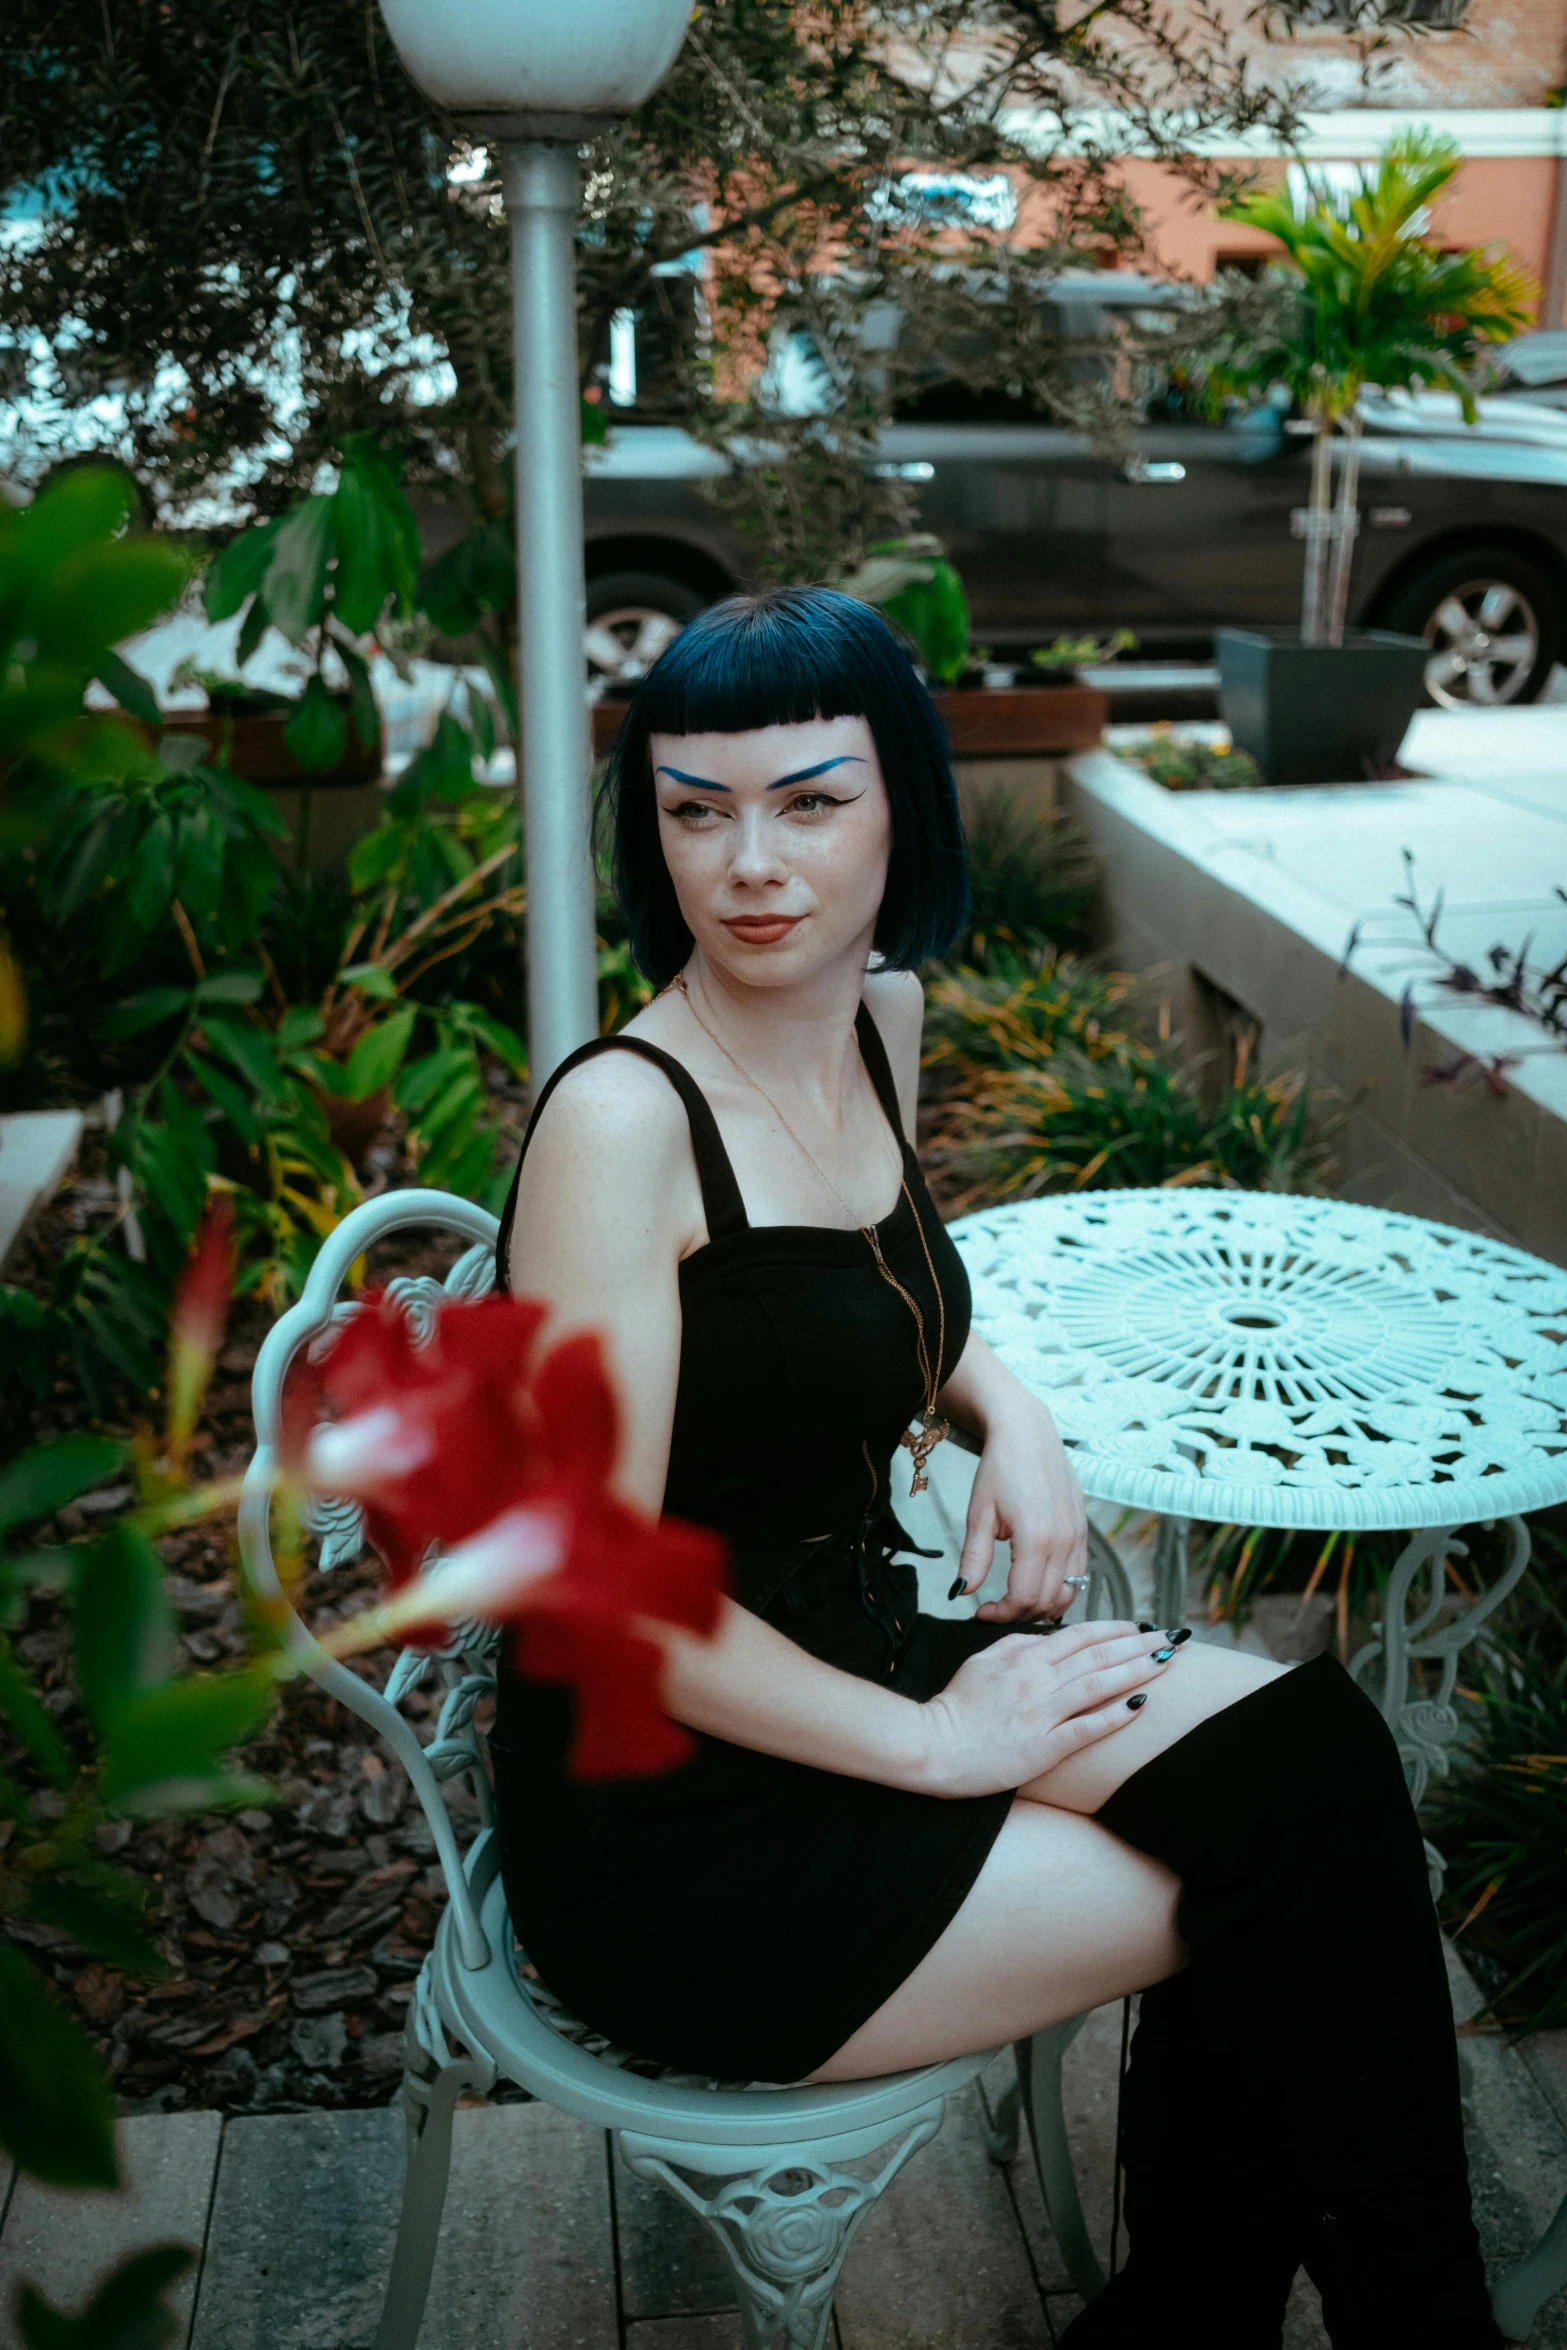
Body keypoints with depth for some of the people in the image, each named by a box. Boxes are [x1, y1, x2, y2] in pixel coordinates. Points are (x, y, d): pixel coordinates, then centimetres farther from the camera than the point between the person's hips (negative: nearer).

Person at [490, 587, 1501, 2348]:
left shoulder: (879, 1016, 2)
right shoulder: (622, 1117, -22)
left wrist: (1009, 1410, 0)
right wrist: (933, 1740, -15)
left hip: (859, 1658, 7)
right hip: (676, 1826, -7)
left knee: (1308, 1756, -9)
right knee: (1287, 1880, -9)